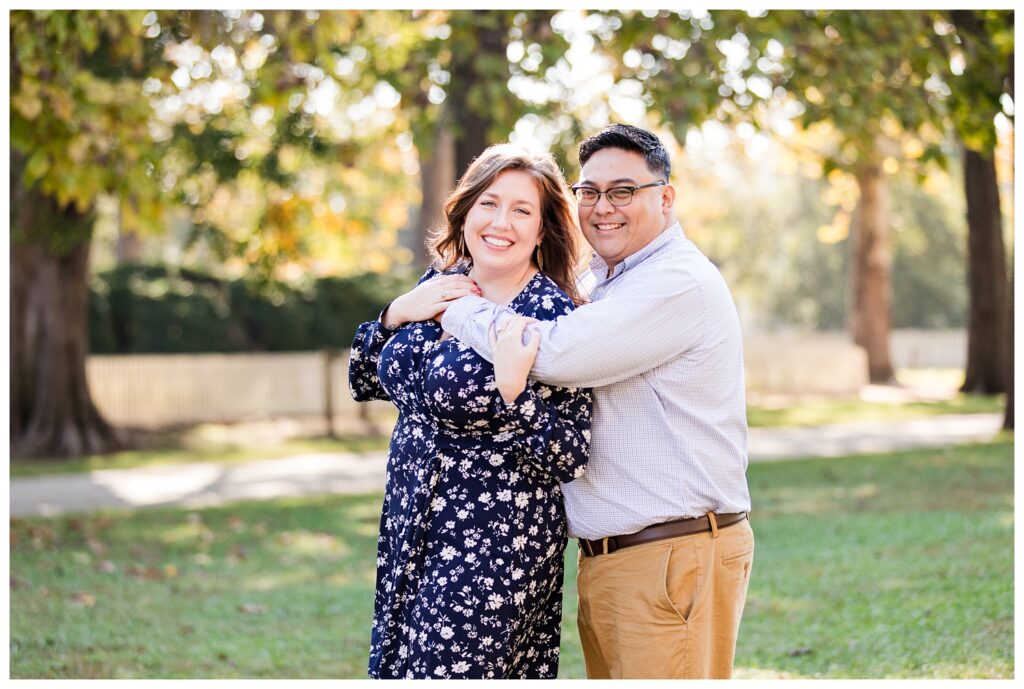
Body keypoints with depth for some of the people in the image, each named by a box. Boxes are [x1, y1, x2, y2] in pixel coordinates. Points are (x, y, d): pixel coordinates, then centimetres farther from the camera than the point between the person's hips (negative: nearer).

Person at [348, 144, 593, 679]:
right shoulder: (440, 286, 4)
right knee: (395, 668, 12)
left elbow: (570, 458, -15)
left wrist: (513, 392, -30)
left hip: (496, 545, -6)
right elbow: (365, 383, 13)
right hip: (412, 530, 7)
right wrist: (396, 315, -4)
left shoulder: (550, 317, -14)